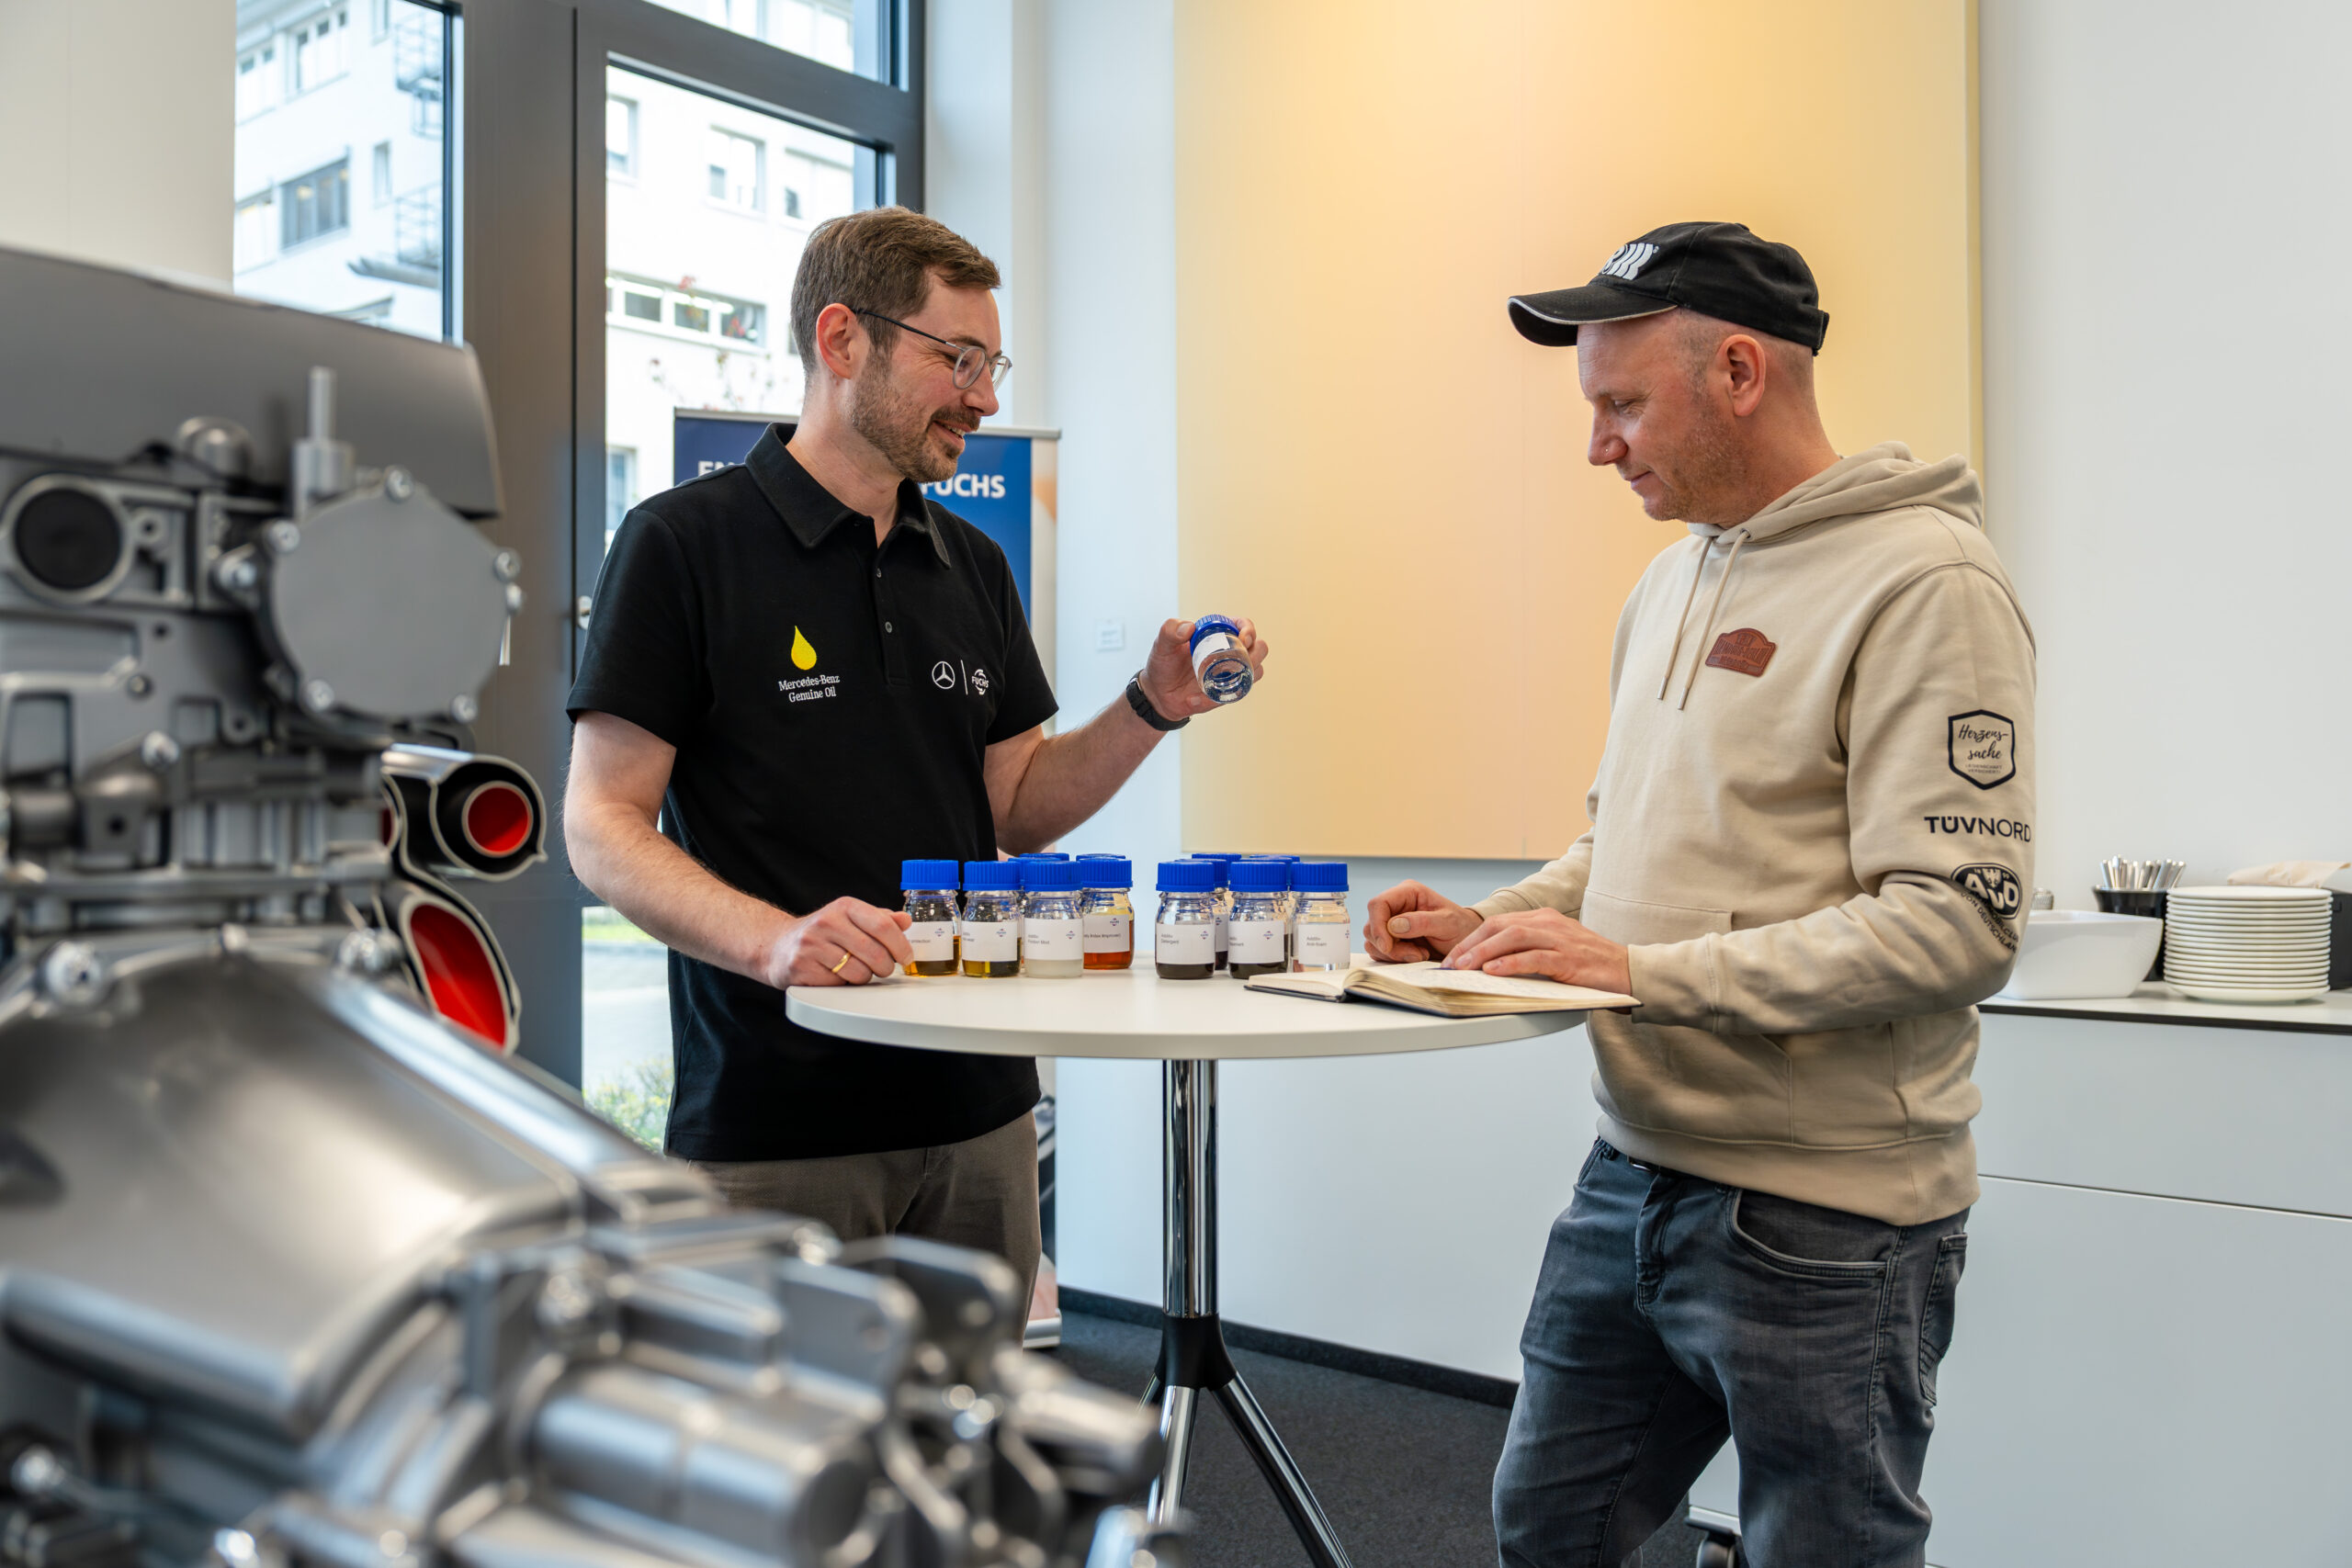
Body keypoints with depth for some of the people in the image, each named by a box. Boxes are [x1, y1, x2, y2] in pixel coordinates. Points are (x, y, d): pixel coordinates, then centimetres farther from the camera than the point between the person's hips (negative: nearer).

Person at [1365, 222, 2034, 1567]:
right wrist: (1490, 925, 3)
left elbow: (1959, 924, -21)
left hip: (1824, 1218, -8)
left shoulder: (1927, 585, -15)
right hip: (1635, 1174, 8)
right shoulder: (1675, 578, 11)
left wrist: (1642, 969, -24)